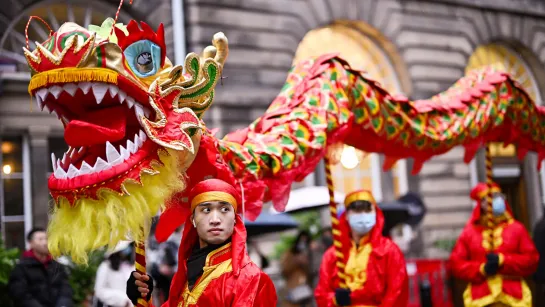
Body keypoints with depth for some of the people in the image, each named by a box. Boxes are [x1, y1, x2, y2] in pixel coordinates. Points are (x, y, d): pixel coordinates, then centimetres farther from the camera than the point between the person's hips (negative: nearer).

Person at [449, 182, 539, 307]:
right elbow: (456, 263, 4)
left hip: (512, 297, 1)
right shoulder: (469, 232, 8)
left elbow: (532, 259, 2)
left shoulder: (517, 228, 9)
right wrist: (480, 269, -11)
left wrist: (503, 261, -11)